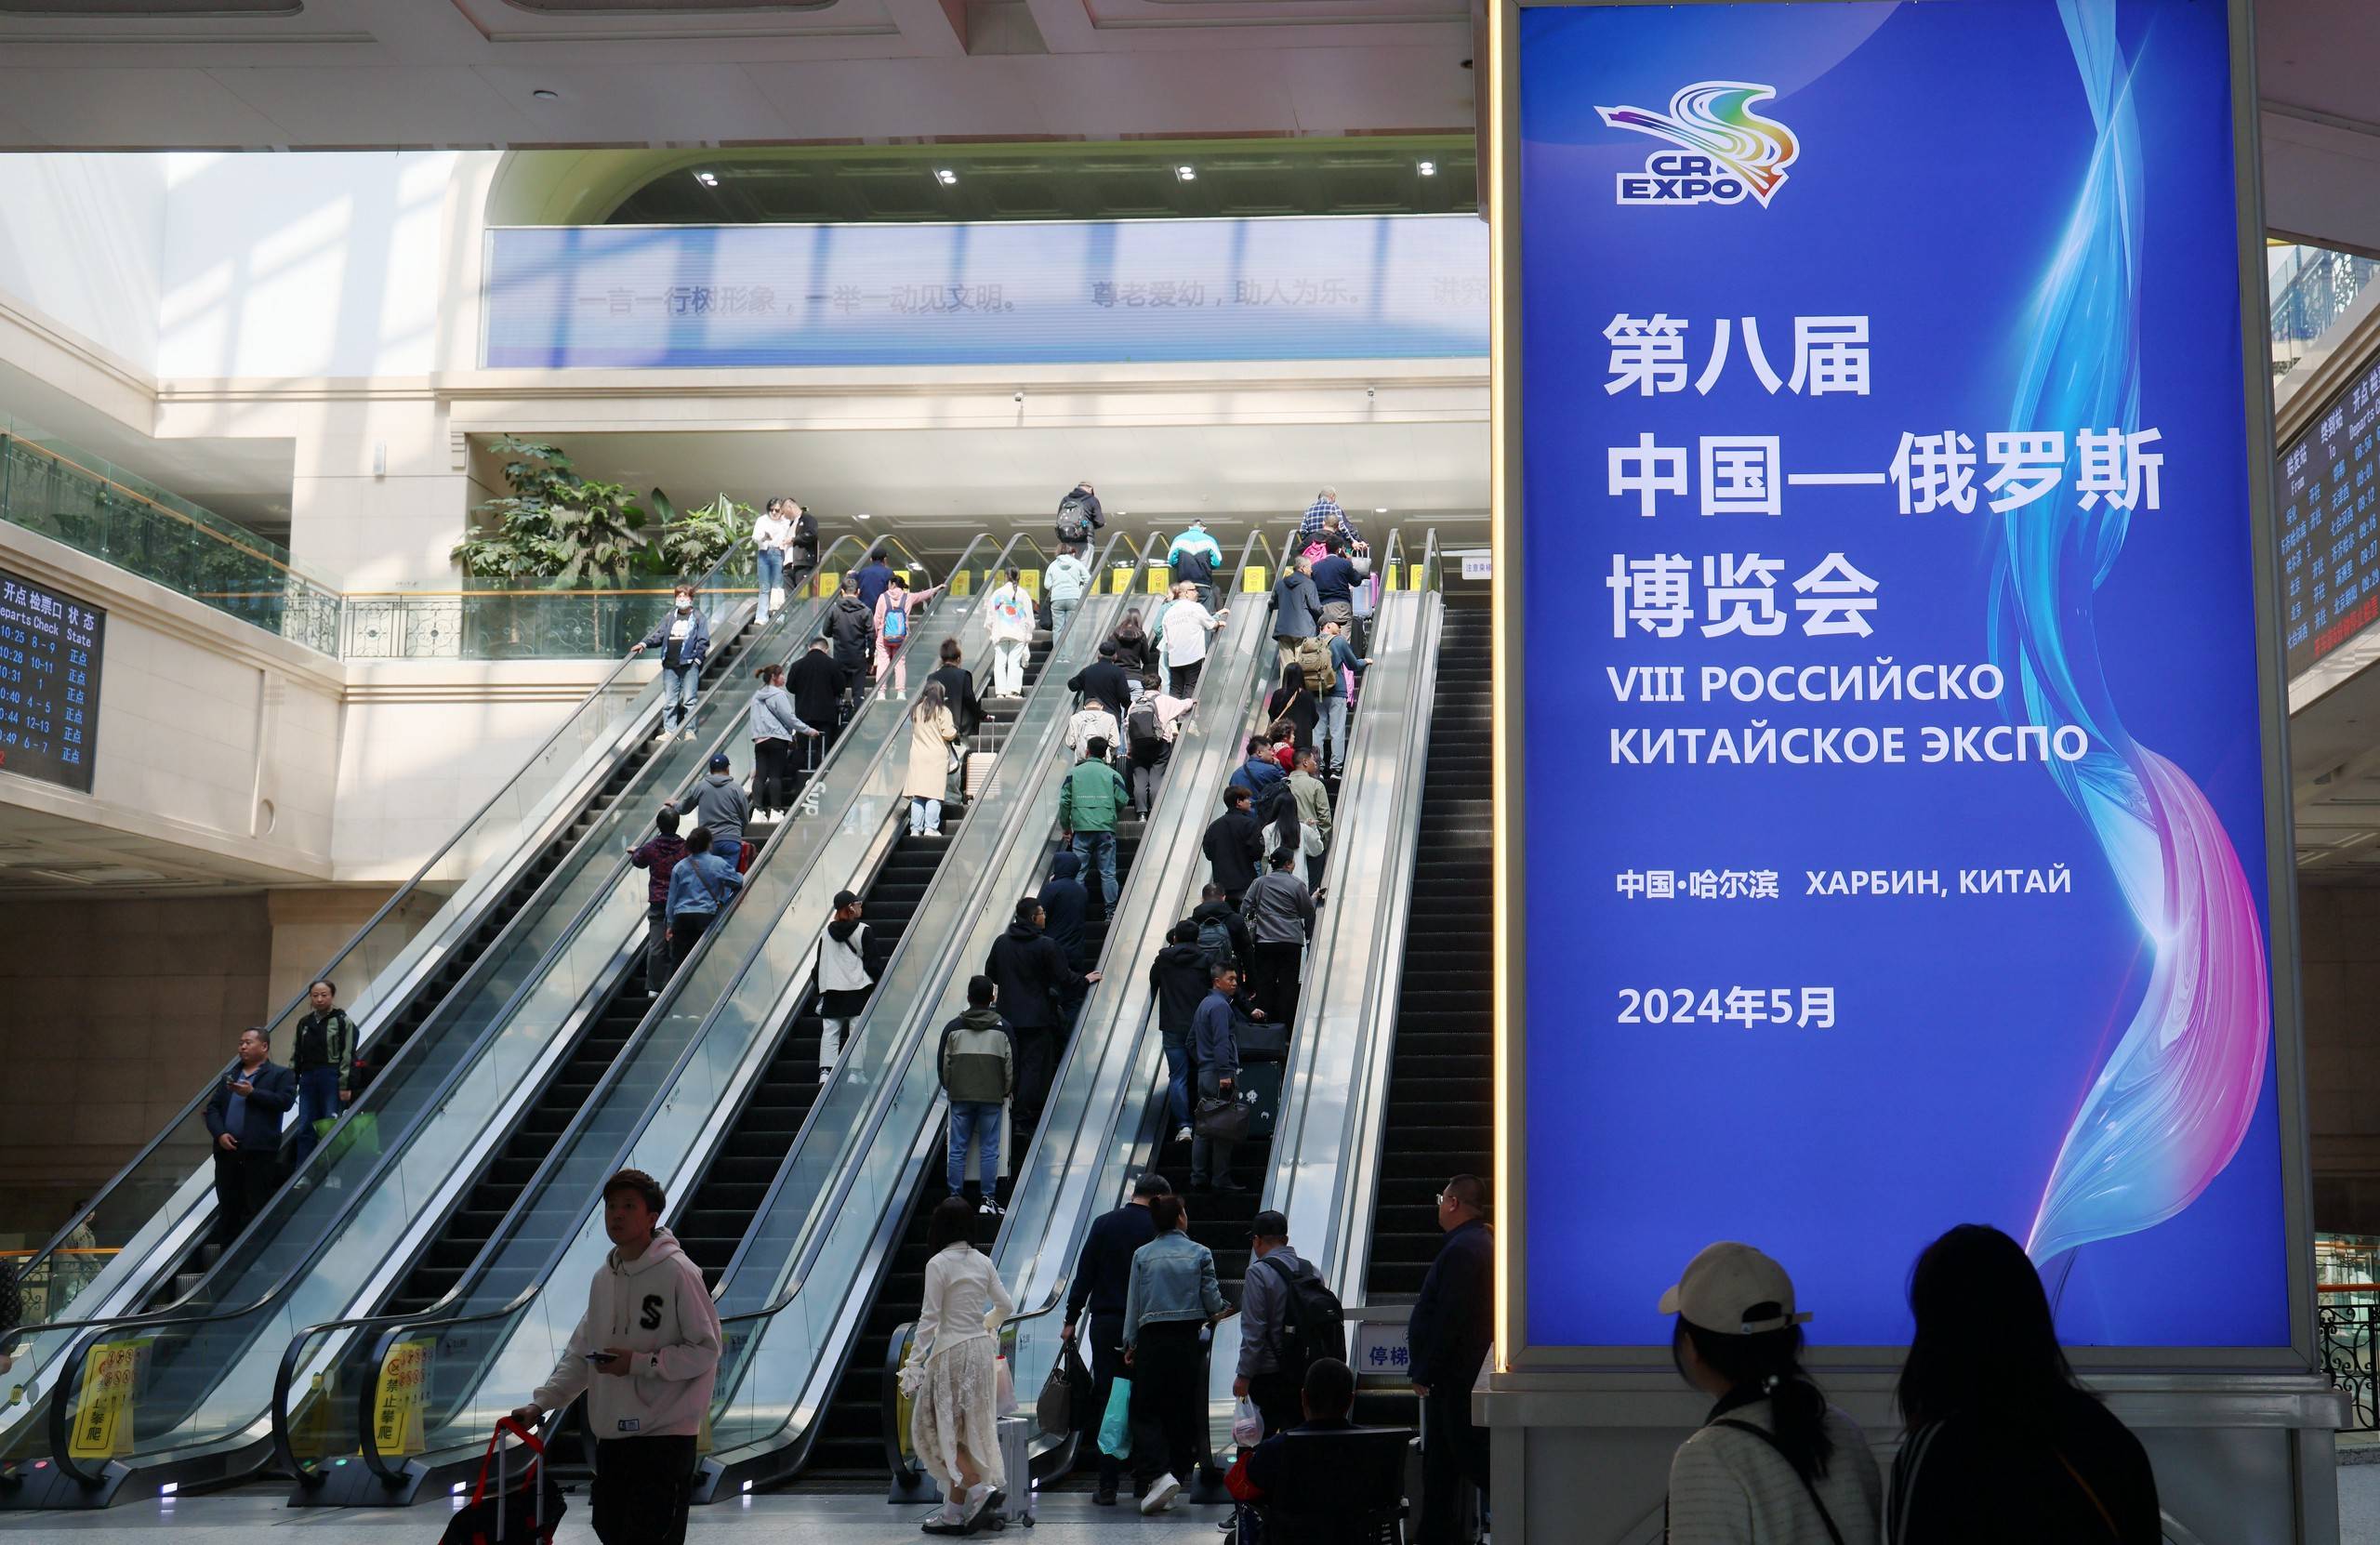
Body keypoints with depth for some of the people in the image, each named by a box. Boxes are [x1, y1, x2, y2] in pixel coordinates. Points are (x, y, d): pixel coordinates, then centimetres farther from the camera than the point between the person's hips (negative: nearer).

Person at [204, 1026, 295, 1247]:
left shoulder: (281, 1075, 7)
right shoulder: (230, 1076, 22)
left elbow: (285, 1101, -11)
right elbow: (212, 1108, 15)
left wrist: (252, 1093, -14)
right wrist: (219, 1134, -3)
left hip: (259, 1153, -5)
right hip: (227, 1151, 5)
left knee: (254, 1210, -5)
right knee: (228, 1210, 8)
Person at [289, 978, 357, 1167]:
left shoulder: (343, 1022, -2)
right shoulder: (304, 1023, 15)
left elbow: (348, 1056, -7)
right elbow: (295, 1055, 17)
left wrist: (346, 1086, -13)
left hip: (332, 1079, -5)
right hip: (308, 1079, 5)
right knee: (305, 1129, 5)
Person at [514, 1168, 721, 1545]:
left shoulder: (677, 1272, -12)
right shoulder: (603, 1278, 10)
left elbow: (706, 1350, -13)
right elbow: (580, 1354, 17)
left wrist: (640, 1362, -18)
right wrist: (540, 1402, 7)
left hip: (665, 1436, -8)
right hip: (611, 1436, 8)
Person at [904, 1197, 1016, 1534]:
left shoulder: (938, 1264, -12)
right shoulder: (982, 1261, 5)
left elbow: (929, 1318, -14)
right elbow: (1006, 1306, 13)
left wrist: (914, 1364, -12)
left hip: (952, 1353, -6)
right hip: (982, 1349, 6)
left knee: (936, 1428, 4)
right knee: (966, 1431, 11)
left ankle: (978, 1487, -12)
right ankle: (954, 1512, 14)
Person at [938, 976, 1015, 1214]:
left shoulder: (953, 1028, 1)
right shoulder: (1003, 1028, -1)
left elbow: (943, 1065, 6)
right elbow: (1011, 1064, 2)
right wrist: (1007, 1092, 17)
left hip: (960, 1097, 1)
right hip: (992, 1098, -1)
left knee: (957, 1150, 5)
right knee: (989, 1150, 3)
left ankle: (955, 1199, 6)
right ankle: (989, 1199, 2)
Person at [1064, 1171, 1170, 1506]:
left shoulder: (1103, 1224, 2)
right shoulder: (1156, 1229, -4)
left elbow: (1084, 1275, 1)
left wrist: (1071, 1319, 6)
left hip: (1105, 1325, 2)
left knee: (1106, 1402, 3)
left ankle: (1107, 1486, 1)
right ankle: (1145, 1479, 7)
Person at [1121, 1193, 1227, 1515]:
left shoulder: (1142, 1255, 1)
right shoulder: (1200, 1253, -1)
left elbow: (1133, 1302, 3)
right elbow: (1212, 1302, 0)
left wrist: (1130, 1344, 10)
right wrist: (1219, 1308, 23)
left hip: (1151, 1340, 0)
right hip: (1188, 1340, 0)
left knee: (1147, 1409, 2)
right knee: (1183, 1412, 8)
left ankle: (1160, 1473, -16)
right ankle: (1175, 1473, 1)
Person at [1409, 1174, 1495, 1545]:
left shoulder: (1461, 1250, -19)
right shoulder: (1484, 1242, 15)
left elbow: (1449, 1319, -24)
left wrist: (1424, 1373, -18)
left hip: (1455, 1376, -11)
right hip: (1458, 1374, 11)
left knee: (1471, 1456, -7)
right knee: (1438, 1459, 15)